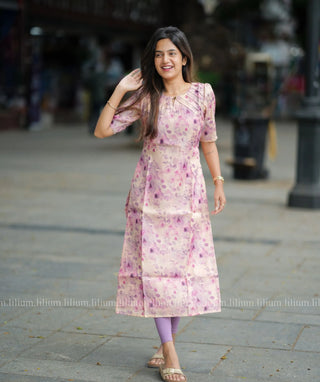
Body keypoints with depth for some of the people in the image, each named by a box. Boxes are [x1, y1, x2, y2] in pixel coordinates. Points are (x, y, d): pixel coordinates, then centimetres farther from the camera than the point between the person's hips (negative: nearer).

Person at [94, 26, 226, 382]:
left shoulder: (203, 94, 1)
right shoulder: (145, 97, 0)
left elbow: (208, 142, 11)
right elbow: (102, 130, -4)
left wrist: (218, 182, 9)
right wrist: (119, 90, -9)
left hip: (188, 193, 1)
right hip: (151, 192, -1)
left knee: (185, 266, 3)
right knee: (154, 266, -4)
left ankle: (168, 343, 19)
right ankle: (169, 352, 1)